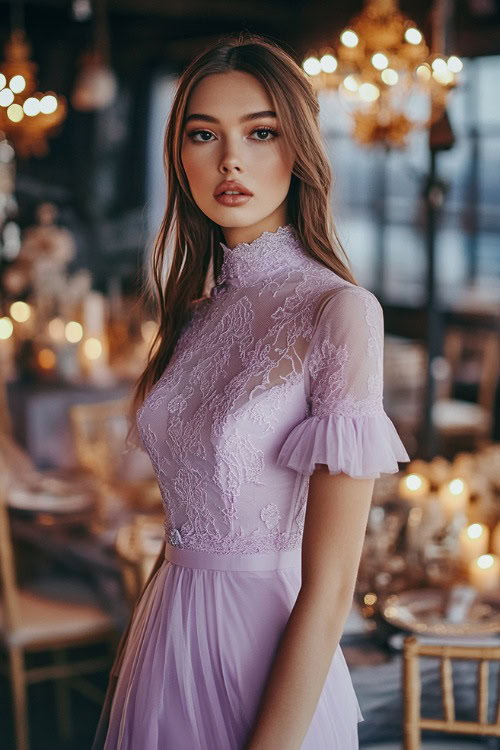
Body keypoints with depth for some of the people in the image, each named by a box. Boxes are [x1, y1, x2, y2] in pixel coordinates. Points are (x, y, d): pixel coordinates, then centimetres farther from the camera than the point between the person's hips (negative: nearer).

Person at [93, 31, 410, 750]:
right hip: (166, 645, 6)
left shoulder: (341, 312, -16)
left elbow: (329, 588, -18)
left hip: (267, 663, -6)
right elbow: (188, 522, 10)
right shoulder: (198, 311, 4)